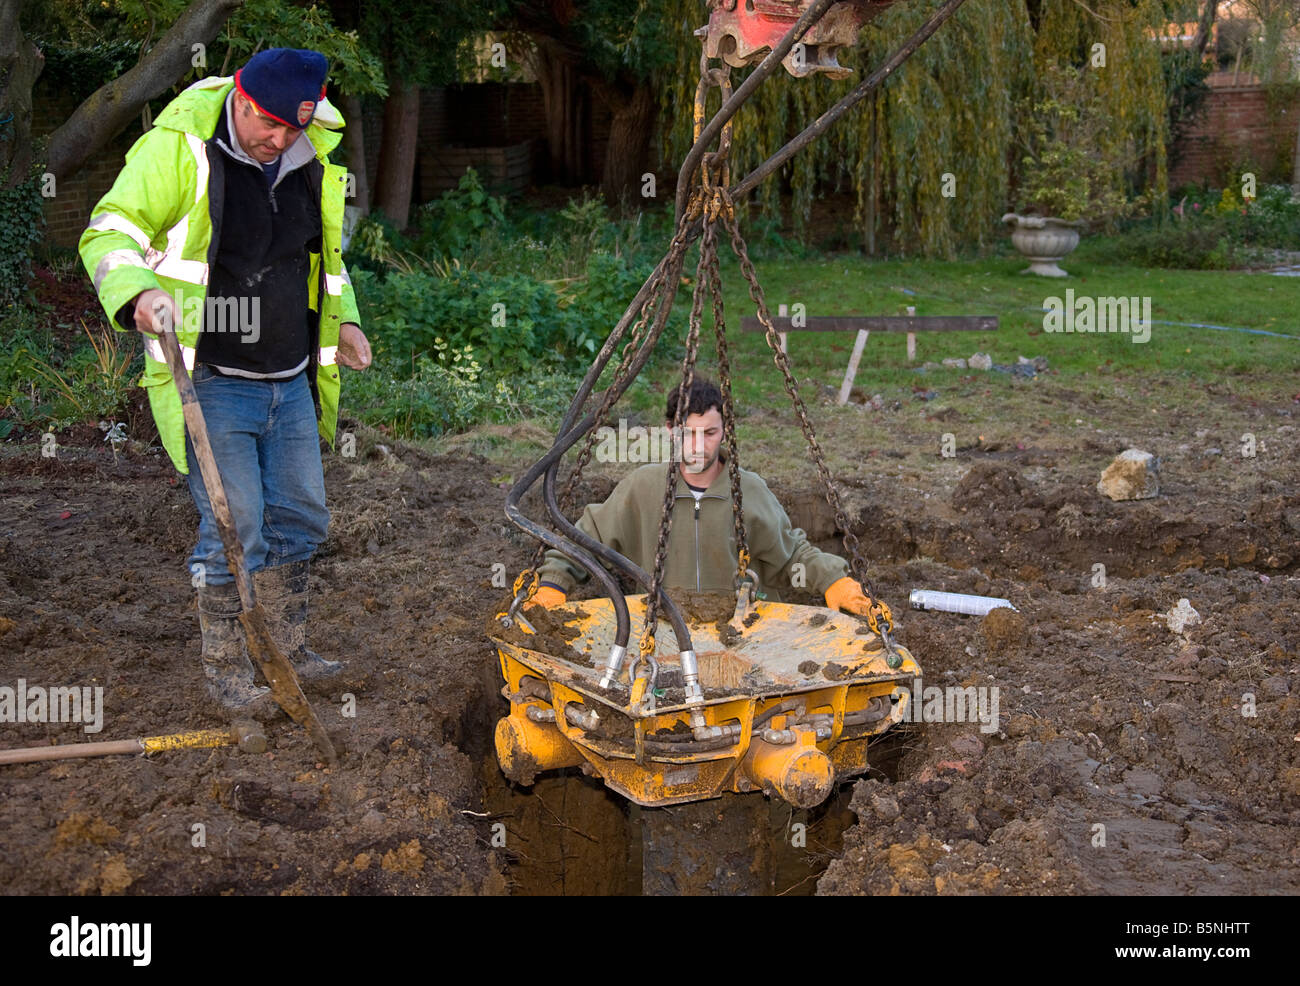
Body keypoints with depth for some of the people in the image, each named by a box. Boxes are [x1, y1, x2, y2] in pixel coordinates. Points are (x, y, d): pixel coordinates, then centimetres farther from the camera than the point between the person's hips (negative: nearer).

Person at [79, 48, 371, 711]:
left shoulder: (316, 161, 7)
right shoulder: (177, 148, -12)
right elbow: (110, 234, -14)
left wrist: (343, 320, 15)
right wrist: (138, 292, -33)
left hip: (292, 382, 6)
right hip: (212, 383, -6)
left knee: (301, 518, 13)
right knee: (235, 528, -6)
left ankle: (287, 649, 31)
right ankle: (225, 670, 11)